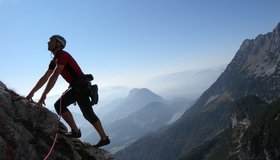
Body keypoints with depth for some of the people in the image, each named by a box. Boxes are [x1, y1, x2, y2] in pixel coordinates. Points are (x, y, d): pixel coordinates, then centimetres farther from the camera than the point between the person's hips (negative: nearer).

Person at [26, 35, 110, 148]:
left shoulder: (62, 55, -13)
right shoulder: (54, 61, 17)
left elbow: (54, 77, -23)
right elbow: (44, 78, 17)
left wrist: (43, 95, -25)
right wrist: (32, 92, 14)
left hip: (81, 86, -10)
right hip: (76, 87, 10)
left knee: (59, 105, -13)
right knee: (88, 114, 11)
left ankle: (75, 131, -1)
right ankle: (104, 138, 18)